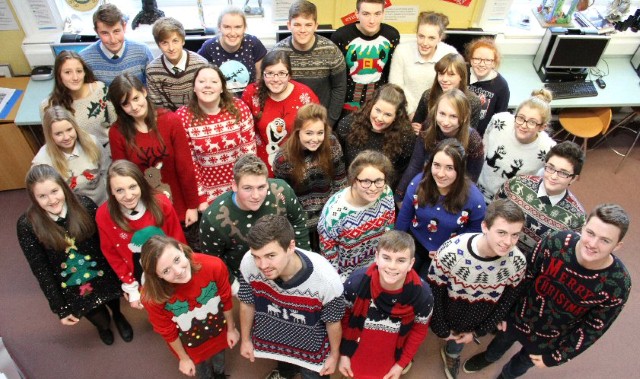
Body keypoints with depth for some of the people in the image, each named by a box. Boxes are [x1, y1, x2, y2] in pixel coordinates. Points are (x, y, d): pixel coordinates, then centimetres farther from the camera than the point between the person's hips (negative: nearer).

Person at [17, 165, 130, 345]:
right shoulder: (27, 225, -20)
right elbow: (41, 271, -11)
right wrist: (60, 309, -7)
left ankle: (118, 316, 62)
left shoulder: (84, 205, -19)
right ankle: (103, 325, 53)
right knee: (101, 322, 13)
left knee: (114, 301, 23)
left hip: (103, 275, 1)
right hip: (71, 290, 0)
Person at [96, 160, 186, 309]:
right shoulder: (104, 215, -20)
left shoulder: (161, 203, -23)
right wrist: (131, 289, -4)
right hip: (141, 269, 0)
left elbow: (178, 241, -10)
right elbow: (111, 254, -6)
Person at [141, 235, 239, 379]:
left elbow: (226, 301, -15)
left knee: (219, 359, 34)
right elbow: (168, 332, -16)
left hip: (218, 331, 2)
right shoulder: (153, 297, -36)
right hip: (191, 345, -1)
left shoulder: (214, 266, -36)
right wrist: (184, 358, -2)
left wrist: (231, 328, 0)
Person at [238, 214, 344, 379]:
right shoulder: (248, 264, -34)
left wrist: (334, 354, -1)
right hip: (270, 339, 3)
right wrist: (245, 339, 3)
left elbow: (333, 322, -18)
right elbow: (247, 304, -12)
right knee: (284, 364, 35)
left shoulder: (327, 280, -40)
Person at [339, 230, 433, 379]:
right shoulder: (356, 282, -29)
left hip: (392, 359, 1)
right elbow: (343, 316, -11)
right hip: (356, 355, 0)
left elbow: (419, 329, -7)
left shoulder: (422, 294, -27)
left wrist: (402, 363, -4)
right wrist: (343, 353, -4)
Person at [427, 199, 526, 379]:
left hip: (473, 323, 2)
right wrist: (442, 330, -10)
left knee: (457, 343, 32)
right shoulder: (450, 252, -38)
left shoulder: (518, 262, -27)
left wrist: (478, 331, -3)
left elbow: (508, 300, -9)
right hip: (446, 314, -2)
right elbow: (434, 292, -22)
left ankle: (451, 355, 66)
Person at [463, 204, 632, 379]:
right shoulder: (557, 241, -29)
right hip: (518, 318, 1)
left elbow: (593, 328, -15)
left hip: (549, 341, 0)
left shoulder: (618, 284, -29)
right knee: (501, 343, 32)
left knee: (521, 365, 30)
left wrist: (554, 358, -7)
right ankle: (489, 357, 66)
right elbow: (525, 276, -13)